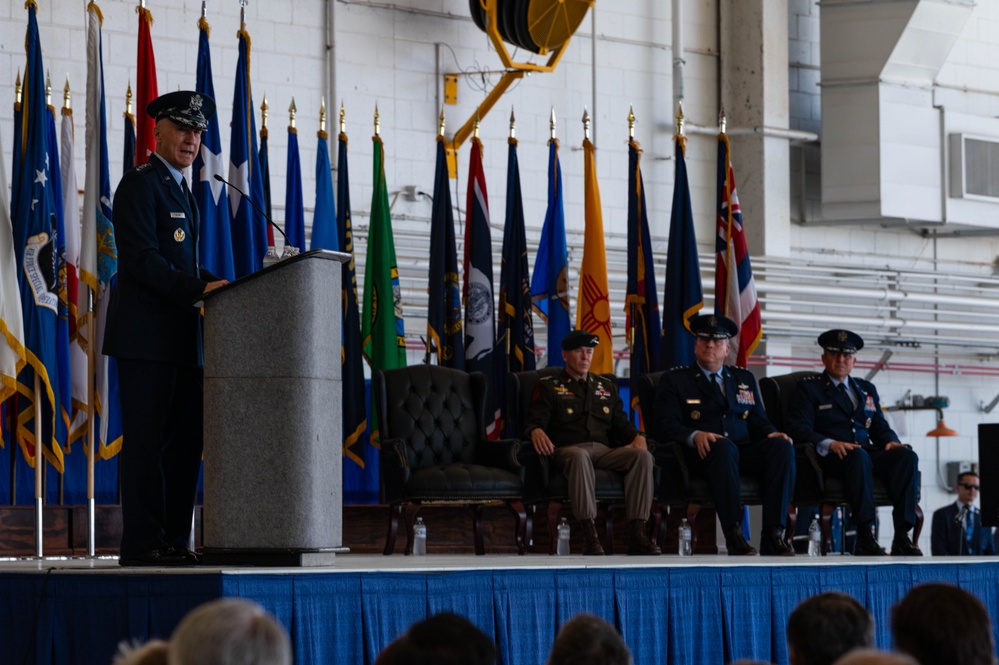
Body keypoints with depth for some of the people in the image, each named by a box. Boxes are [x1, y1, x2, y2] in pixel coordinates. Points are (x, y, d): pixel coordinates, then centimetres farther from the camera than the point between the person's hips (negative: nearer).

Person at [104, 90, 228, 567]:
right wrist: (199, 289, -22)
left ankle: (175, 540, 11)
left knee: (186, 439, 7)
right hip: (146, 336, -9)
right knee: (146, 439, -8)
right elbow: (141, 259, -17)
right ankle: (142, 542, -7)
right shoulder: (140, 184, -6)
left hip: (181, 338, 9)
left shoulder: (179, 189, 23)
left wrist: (219, 286, 9)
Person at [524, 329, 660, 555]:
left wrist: (637, 436, -3)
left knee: (643, 456, -27)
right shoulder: (549, 386, 15)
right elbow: (536, 421, 2)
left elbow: (621, 424, 21)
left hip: (605, 451, 4)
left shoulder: (607, 387, 28)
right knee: (579, 457, -43)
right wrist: (536, 431, -25)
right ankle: (589, 535, -46)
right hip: (568, 449, -4)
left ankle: (637, 533, -33)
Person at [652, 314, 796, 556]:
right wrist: (695, 435, -20)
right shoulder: (675, 380, 14)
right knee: (723, 446, -40)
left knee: (782, 446, -28)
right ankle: (734, 535, -43)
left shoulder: (744, 379, 26)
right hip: (704, 452, -4)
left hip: (745, 451, 4)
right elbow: (665, 425, 1)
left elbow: (758, 421, 20)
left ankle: (773, 536, -34)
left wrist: (771, 434, -5)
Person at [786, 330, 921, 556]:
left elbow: (880, 427, 22)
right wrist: (829, 444, -22)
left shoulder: (867, 389, 27)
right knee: (859, 456, -40)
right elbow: (798, 429, -4)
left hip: (869, 454, 5)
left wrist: (891, 442, -3)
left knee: (907, 456, -25)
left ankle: (902, 537, -34)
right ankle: (865, 539, -44)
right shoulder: (808, 388, 10)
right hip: (829, 459, -5)